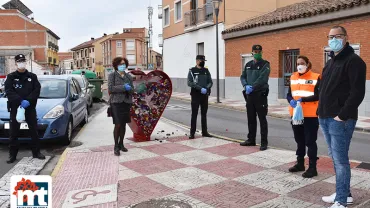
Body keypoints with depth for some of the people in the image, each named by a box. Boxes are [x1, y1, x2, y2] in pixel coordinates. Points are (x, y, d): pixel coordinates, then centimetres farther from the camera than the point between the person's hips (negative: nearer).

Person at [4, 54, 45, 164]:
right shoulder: (11, 77, 4)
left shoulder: (32, 76, 8)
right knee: (14, 132, 4)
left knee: (34, 131, 6)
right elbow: (8, 91, -8)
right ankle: (12, 155, 13)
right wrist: (20, 101, -22)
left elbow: (37, 90, -3)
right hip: (15, 108, -1)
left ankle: (36, 152, 17)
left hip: (30, 108, 1)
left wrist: (28, 101, -18)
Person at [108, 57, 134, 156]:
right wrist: (123, 87, -15)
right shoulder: (112, 75, 2)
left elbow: (132, 90, 14)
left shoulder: (129, 76, 15)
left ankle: (121, 144, 21)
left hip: (126, 102, 5)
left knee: (123, 124, 8)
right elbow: (110, 88, -9)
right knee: (118, 125, -8)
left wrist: (129, 88, -10)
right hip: (116, 102, -5)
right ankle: (116, 146, 2)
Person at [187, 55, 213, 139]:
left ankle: (204, 132, 16)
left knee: (204, 114, 9)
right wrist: (200, 88, -19)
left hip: (205, 95, 4)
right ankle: (192, 133, 1)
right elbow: (189, 83, -11)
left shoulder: (206, 71, 12)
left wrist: (206, 88, -13)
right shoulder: (192, 71, 0)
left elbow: (210, 82, 8)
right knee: (194, 114, -3)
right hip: (195, 95, -4)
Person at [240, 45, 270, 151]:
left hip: (260, 95, -6)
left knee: (262, 119, -2)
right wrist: (246, 86, -11)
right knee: (251, 119, 13)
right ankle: (251, 140, 23)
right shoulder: (248, 65, 14)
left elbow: (262, 79, -17)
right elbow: (243, 77, 8)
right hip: (249, 95, 6)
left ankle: (264, 142, 4)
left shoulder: (265, 64, -5)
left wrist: (252, 87, -20)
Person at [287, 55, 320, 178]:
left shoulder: (316, 77, -5)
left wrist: (303, 99, -23)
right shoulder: (293, 77, 11)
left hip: (310, 115, -5)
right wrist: (291, 100, -12)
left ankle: (312, 168, 8)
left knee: (310, 141, -1)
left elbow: (318, 96, -12)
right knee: (299, 140, 17)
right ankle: (300, 163, 30)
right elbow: (289, 94, 9)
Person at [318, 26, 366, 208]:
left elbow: (358, 92, -16)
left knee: (340, 159, -5)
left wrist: (342, 115, -19)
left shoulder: (354, 61, -8)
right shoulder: (331, 62, 19)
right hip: (326, 118, 9)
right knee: (336, 158, 15)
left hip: (340, 120, -9)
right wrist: (321, 111, 13)